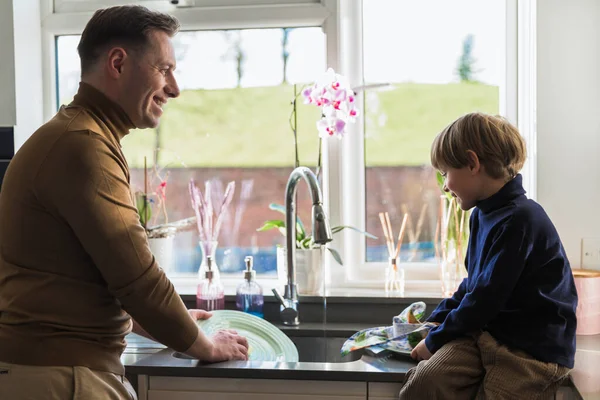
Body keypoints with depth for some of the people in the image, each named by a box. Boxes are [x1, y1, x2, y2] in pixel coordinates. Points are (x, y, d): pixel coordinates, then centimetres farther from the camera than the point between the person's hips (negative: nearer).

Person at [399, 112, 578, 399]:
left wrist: (435, 341, -7)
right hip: (484, 331, 7)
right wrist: (434, 321, 18)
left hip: (533, 350, -7)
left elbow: (486, 298, -18)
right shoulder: (482, 214, 12)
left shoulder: (520, 219, -18)